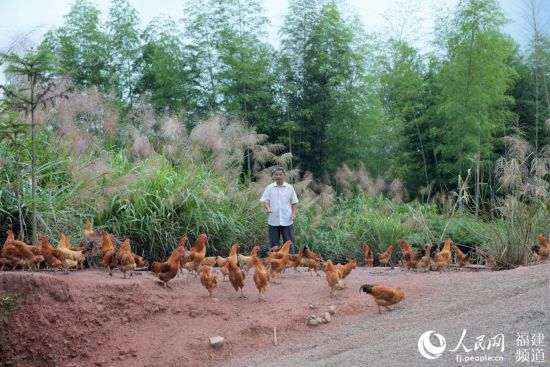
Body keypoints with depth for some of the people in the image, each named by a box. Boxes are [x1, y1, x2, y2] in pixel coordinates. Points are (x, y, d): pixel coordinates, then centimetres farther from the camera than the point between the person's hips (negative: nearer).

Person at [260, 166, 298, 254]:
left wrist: (294, 213, -5)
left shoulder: (289, 188, 4)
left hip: (287, 220, 0)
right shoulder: (269, 188, 4)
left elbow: (293, 202, 8)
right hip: (273, 220, 0)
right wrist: (268, 208, -16)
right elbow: (264, 201, 4)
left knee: (289, 243, 2)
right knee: (273, 244, 6)